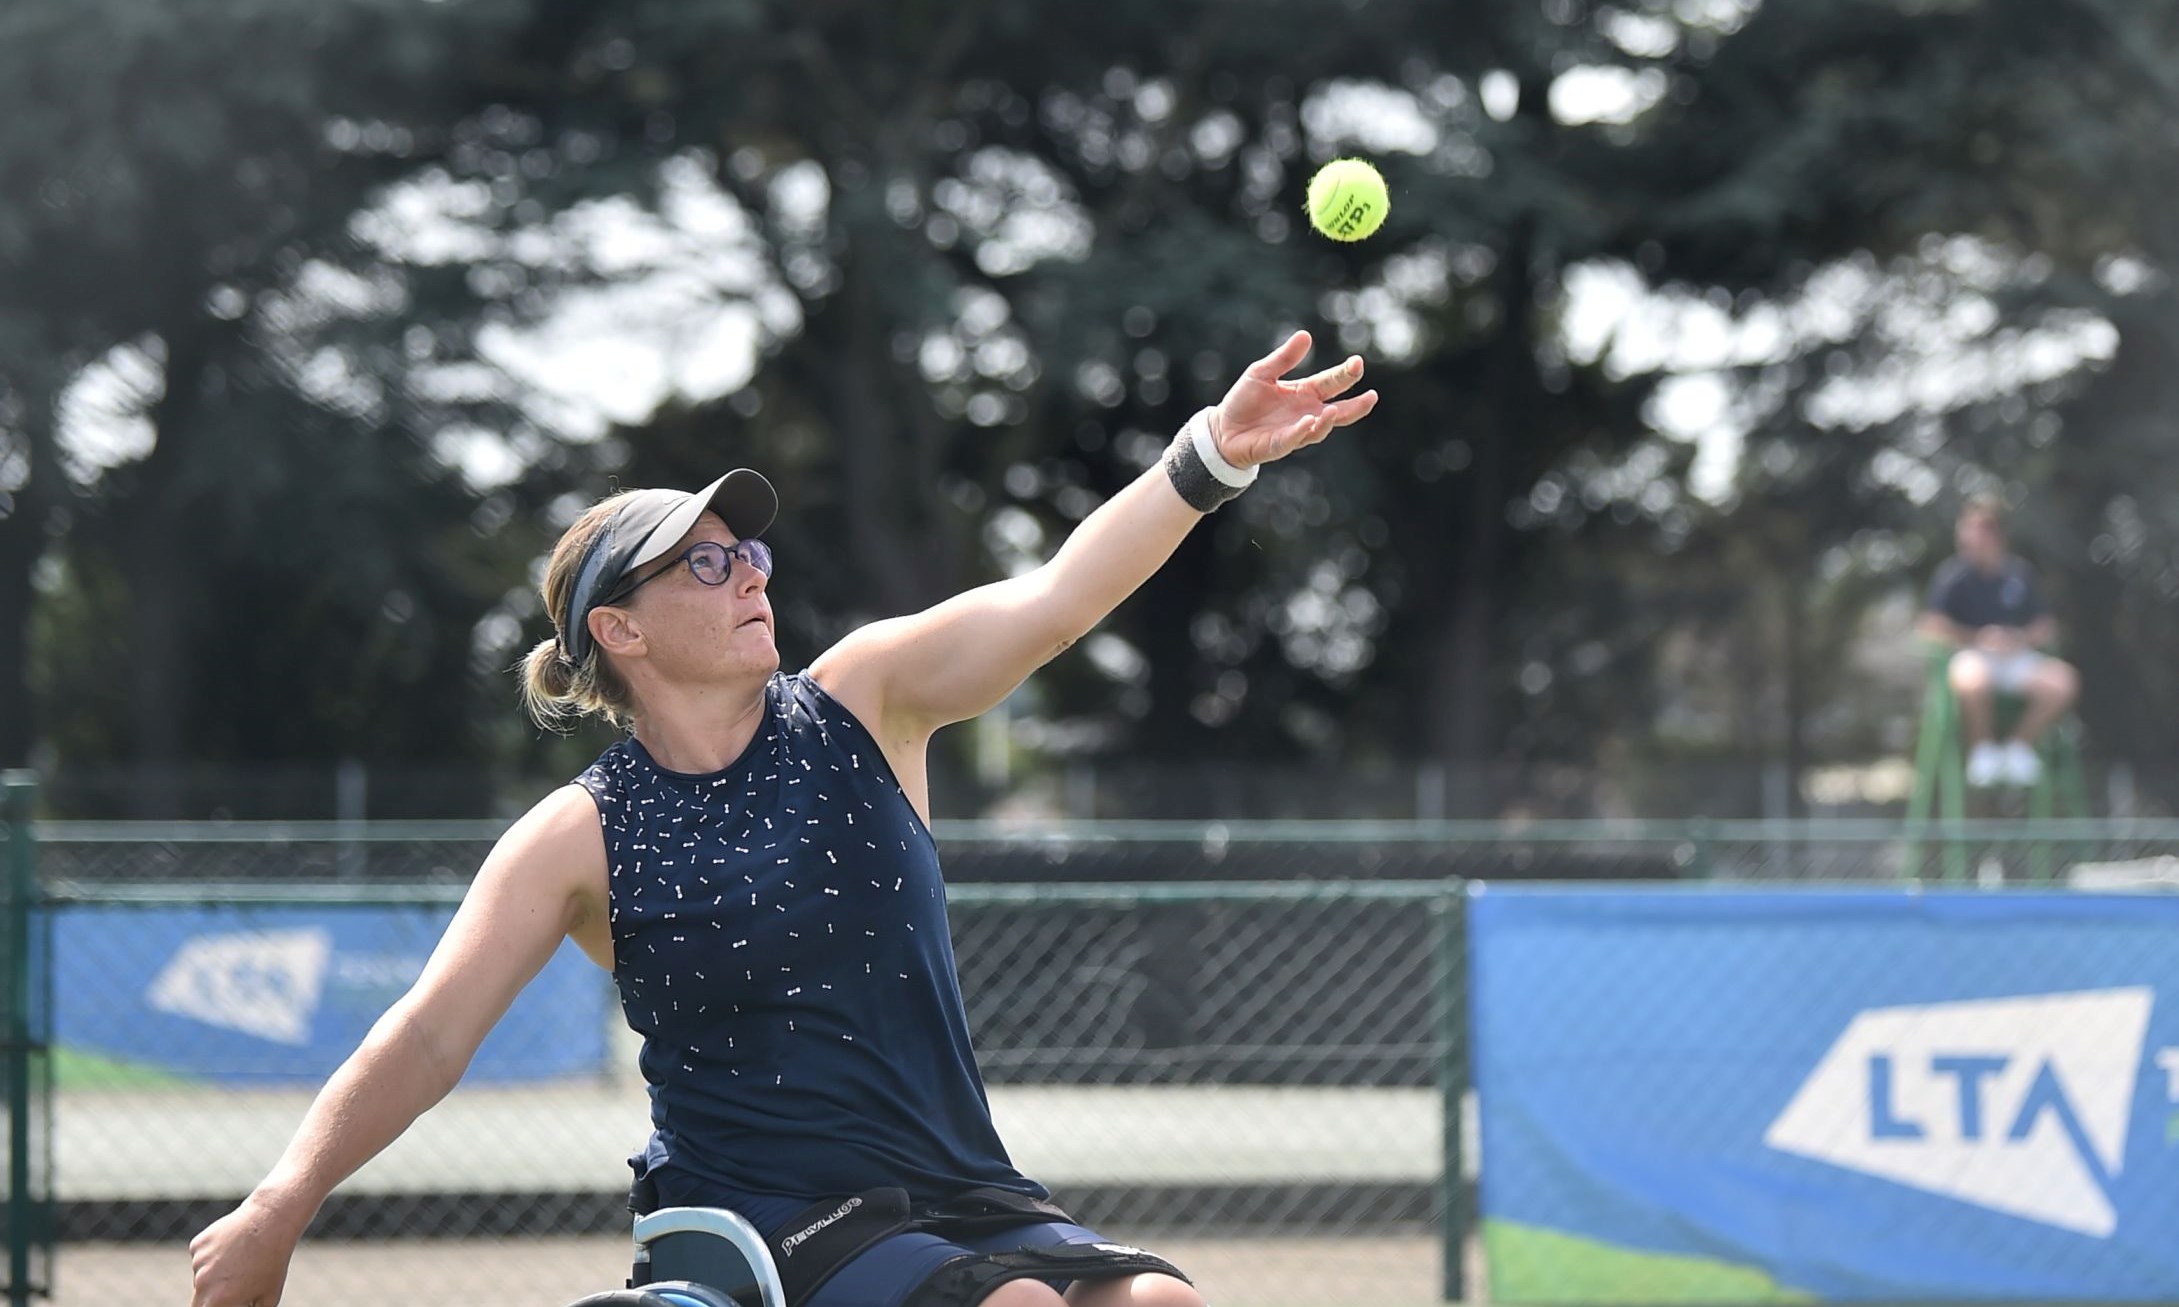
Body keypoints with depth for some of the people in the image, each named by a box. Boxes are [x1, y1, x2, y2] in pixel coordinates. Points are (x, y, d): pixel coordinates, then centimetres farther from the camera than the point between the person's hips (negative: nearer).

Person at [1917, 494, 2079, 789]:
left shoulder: (2019, 573, 11)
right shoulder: (1954, 574, -1)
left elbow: (2046, 629, 11)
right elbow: (1933, 627, -12)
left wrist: (2023, 638, -11)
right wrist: (1977, 639, -21)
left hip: (2015, 656, 4)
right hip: (1971, 656, -4)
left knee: (2063, 681, -26)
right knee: (1972, 678, -42)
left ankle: (2020, 745, 0)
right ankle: (1983, 750, -11)